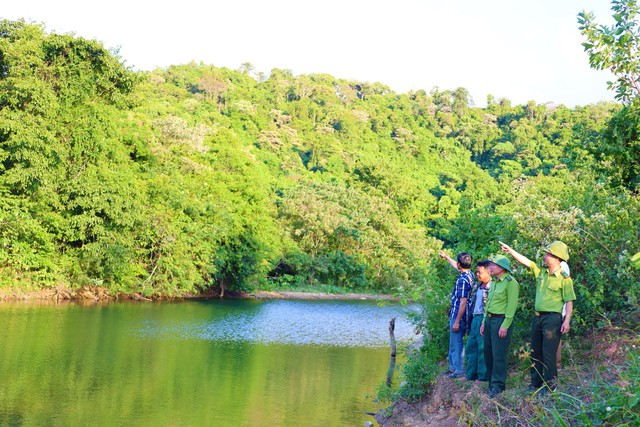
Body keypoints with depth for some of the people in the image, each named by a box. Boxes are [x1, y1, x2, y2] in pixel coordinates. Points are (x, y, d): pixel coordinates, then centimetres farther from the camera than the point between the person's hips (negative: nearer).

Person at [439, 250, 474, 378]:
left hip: (458, 315, -9)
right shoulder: (470, 274, 5)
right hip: (456, 315, 9)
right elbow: (456, 267, 28)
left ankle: (459, 370, 8)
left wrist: (457, 321, -20)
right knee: (454, 343, 19)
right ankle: (453, 367, 28)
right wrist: (446, 257, 40)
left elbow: (463, 303, -23)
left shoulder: (463, 280, -22)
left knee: (456, 343, 1)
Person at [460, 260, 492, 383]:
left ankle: (483, 376, 7)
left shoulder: (492, 286, -13)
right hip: (475, 318, 9)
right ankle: (471, 374, 21)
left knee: (483, 348, -3)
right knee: (470, 346, 12)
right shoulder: (478, 286, 16)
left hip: (484, 319, -9)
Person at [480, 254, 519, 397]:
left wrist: (505, 325, -20)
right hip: (489, 319, 9)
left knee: (498, 354, -6)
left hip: (501, 320, -9)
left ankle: (498, 386, 1)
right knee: (488, 352, 12)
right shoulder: (494, 282, 15)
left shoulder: (510, 282, -13)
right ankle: (491, 382, 23)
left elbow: (512, 305, -17)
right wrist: (484, 322, 19)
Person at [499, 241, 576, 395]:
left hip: (553, 318, -7)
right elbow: (525, 260, 7)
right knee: (536, 351, 13)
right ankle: (536, 381, 24)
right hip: (538, 317, 7)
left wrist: (567, 321, -18)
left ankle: (549, 384, 7)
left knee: (548, 352, -3)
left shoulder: (564, 279, -10)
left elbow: (569, 302, -11)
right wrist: (510, 250, -1)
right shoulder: (541, 273, 7)